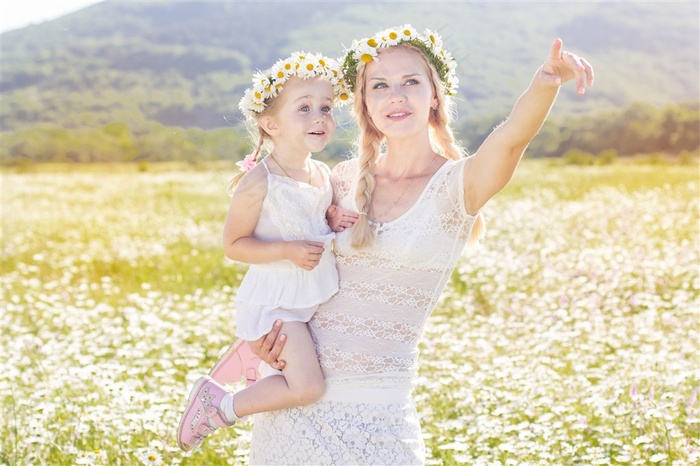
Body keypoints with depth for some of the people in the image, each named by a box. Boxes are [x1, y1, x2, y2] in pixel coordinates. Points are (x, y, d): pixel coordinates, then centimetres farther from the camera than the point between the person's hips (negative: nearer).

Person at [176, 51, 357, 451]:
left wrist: (337, 221, -5)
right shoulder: (258, 182, -22)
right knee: (308, 386, -16)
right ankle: (221, 406, 4)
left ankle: (246, 351, 47)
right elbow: (233, 245, -16)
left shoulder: (324, 175, -1)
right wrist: (289, 251, -27)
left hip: (317, 296, 8)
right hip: (275, 300, -8)